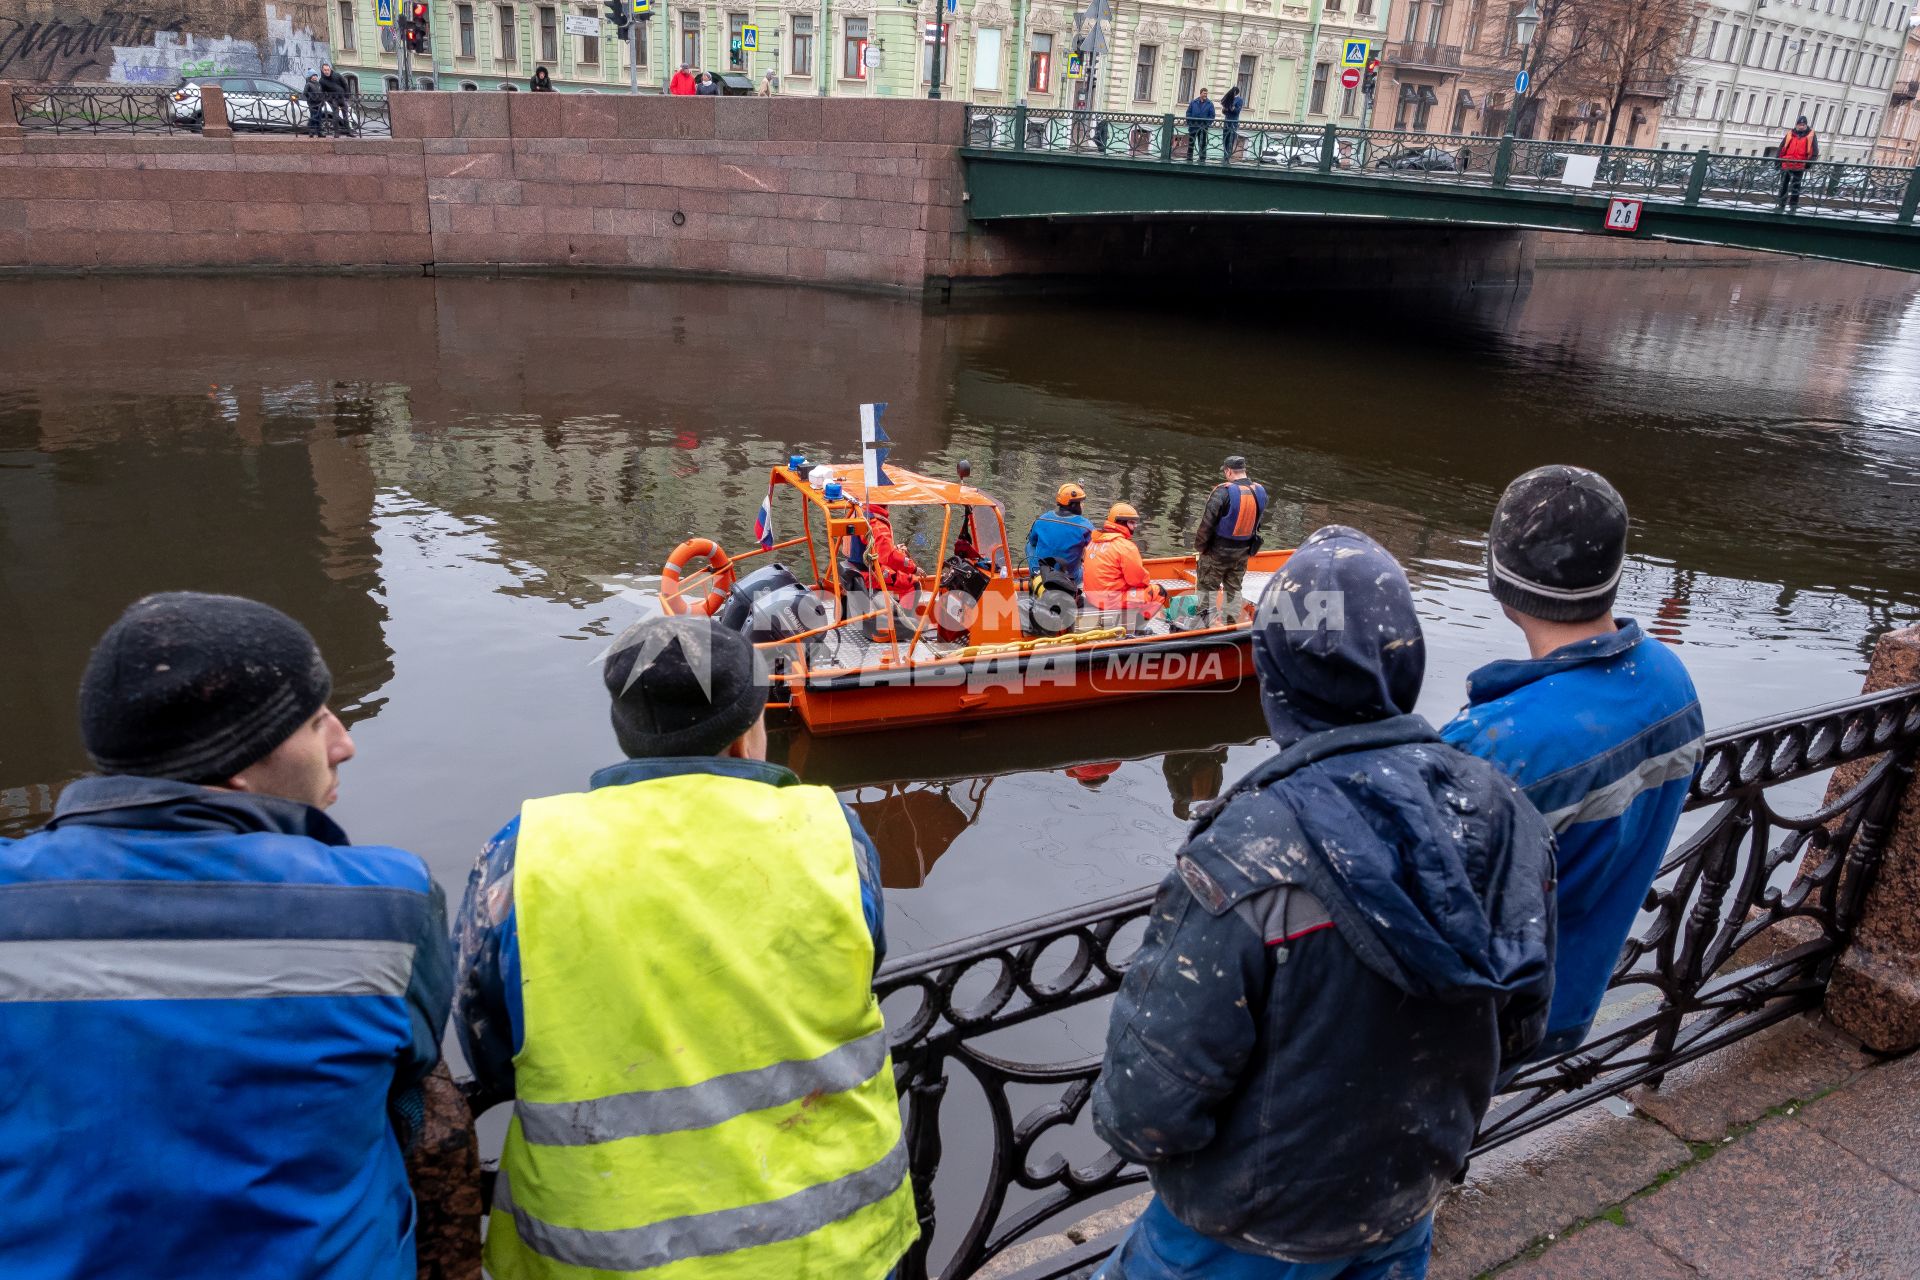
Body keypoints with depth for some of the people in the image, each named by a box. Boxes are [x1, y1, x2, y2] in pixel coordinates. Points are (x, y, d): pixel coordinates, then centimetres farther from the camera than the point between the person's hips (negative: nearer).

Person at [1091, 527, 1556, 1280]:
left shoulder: (1249, 857, -34)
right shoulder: (1504, 816, -14)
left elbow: (1154, 1099, -28)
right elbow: (1519, 1025, 1)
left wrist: (1124, 1119, -5)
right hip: (1409, 1199, 5)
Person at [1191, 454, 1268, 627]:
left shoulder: (1223, 491, -21)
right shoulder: (1260, 491, -2)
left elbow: (1207, 522, -19)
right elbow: (1259, 520, 7)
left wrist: (1200, 546, -6)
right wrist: (1247, 544, 14)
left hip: (1218, 550, -6)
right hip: (1243, 552, 6)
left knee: (1207, 586, 7)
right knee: (1234, 587, 19)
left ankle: (1207, 622, 7)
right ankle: (1231, 621, 26)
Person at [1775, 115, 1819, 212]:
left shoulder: (1810, 135, 3)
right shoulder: (1790, 134, 9)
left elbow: (1815, 151, 0)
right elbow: (1782, 147, 10)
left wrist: (1810, 162, -13)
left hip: (1799, 166, -2)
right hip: (1786, 164, 2)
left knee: (1795, 187, 1)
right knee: (1783, 186, 6)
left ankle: (1793, 206, 6)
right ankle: (1781, 205, 13)